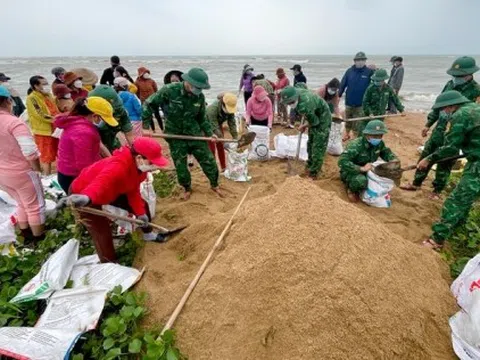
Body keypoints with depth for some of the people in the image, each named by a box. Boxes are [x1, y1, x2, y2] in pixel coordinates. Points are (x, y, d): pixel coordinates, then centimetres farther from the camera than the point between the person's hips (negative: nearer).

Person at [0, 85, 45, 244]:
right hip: (22, 173, -7)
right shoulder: (15, 122, -21)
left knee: (22, 205, 25)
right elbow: (30, 152, -27)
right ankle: (39, 238, 22)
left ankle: (26, 236, 38)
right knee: (35, 206, 10)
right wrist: (37, 168, -10)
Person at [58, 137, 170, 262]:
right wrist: (87, 197, -80)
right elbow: (102, 182, -60)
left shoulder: (140, 166, -13)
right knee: (102, 232, -15)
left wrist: (140, 212, -14)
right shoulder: (119, 165, -41)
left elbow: (133, 190, -5)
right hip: (83, 192, -8)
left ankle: (148, 234, 40)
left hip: (111, 191, 8)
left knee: (142, 205, 13)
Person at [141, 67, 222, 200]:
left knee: (208, 160, 6)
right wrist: (146, 127, -11)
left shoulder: (200, 96, -8)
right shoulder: (169, 90, -18)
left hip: (194, 133, 2)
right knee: (180, 166, 8)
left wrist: (209, 133, 2)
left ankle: (214, 184, 28)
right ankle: (187, 189, 32)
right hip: (176, 135, -2)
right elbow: (148, 104, -9)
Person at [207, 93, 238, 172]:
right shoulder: (213, 108, -39)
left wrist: (235, 138, -26)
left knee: (220, 146, 6)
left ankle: (224, 167, 15)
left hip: (218, 124, 5)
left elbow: (232, 124, -19)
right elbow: (214, 127, -37)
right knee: (211, 147, -7)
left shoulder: (230, 109, -21)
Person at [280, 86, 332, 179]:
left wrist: (304, 126, -7)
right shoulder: (297, 92, -15)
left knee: (318, 147, -5)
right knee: (310, 143, 18)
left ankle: (313, 174, 2)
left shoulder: (304, 106, -40)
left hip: (322, 120, -9)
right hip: (315, 117, 10)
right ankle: (310, 166, 34)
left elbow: (314, 122, -28)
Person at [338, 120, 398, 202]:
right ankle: (351, 189, -4)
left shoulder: (380, 143, -7)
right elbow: (342, 161, -36)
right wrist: (361, 168, -42)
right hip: (351, 172, -7)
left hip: (368, 171, 7)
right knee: (361, 181, -38)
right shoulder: (356, 145, -28)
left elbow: (387, 153, 11)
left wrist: (394, 161, -13)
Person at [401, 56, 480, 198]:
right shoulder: (450, 84, 3)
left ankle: (437, 190, 24)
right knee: (425, 157, 12)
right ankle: (416, 183, 27)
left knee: (445, 164, 8)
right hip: (438, 131, 6)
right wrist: (428, 124, 15)